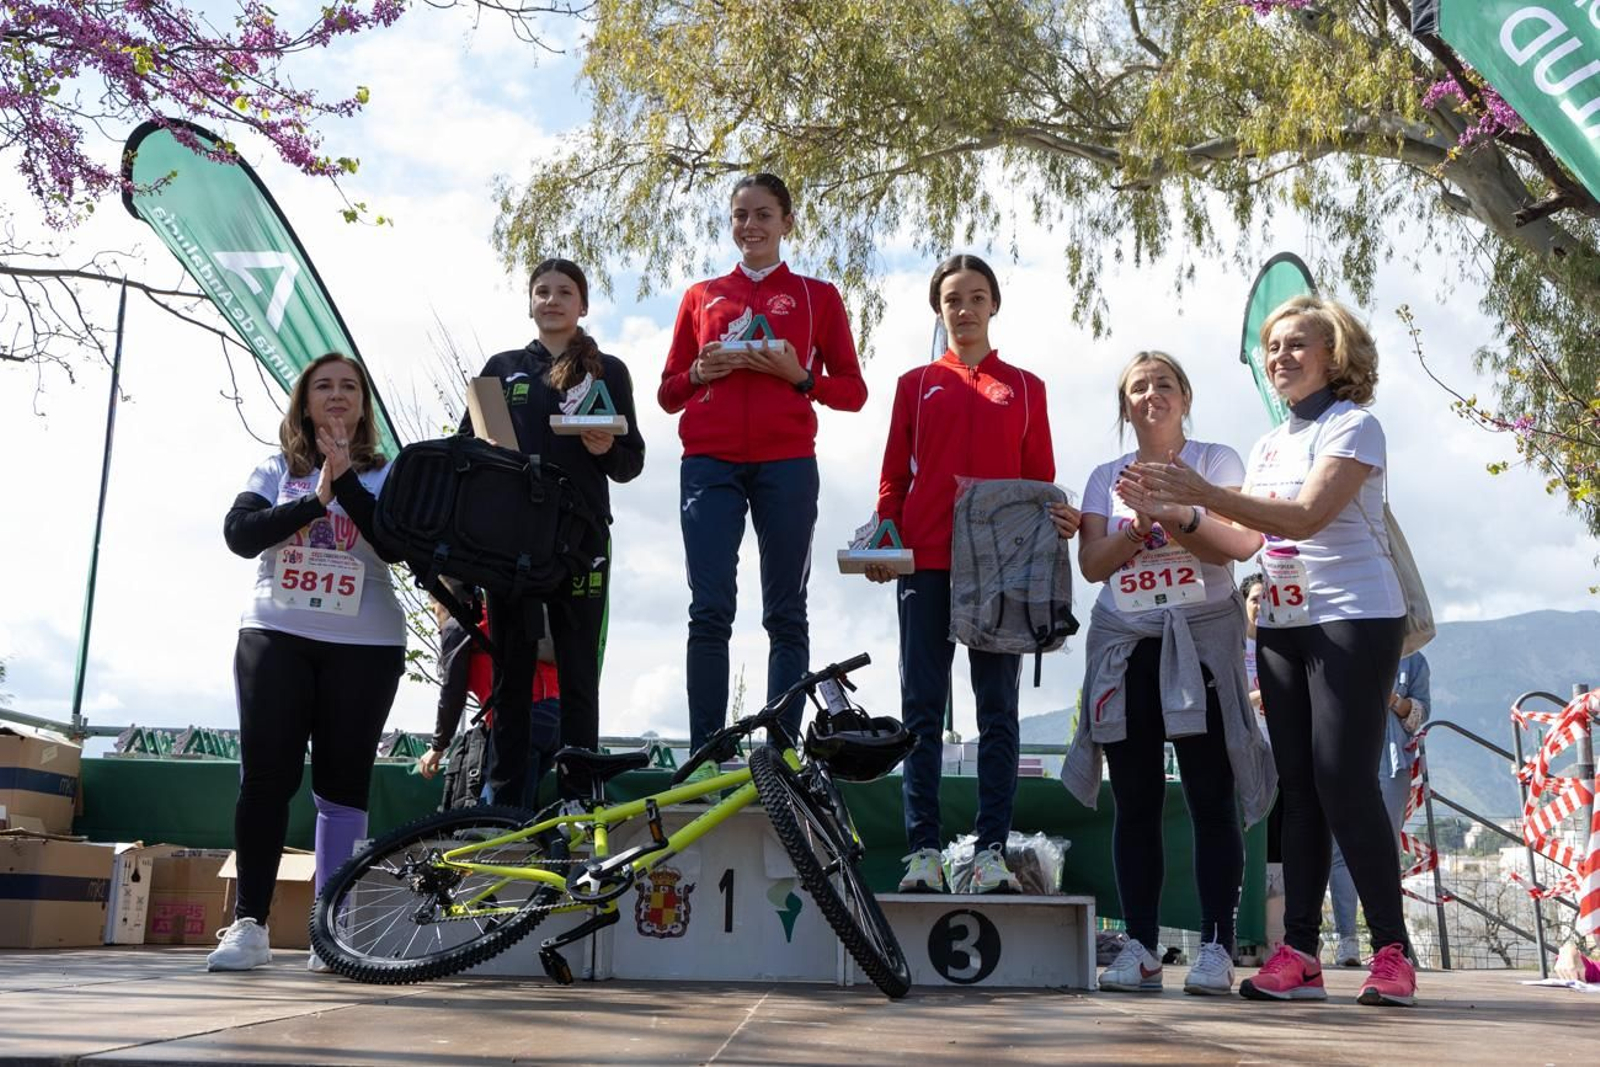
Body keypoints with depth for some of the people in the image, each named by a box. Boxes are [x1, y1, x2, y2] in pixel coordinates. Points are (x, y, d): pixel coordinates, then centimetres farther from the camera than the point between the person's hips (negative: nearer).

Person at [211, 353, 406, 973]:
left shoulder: (385, 475, 8)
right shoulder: (277, 469, 12)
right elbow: (239, 533, -4)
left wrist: (345, 480, -15)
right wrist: (315, 500, -14)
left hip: (364, 645, -1)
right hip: (275, 635, 1)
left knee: (342, 782, -1)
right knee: (265, 776, -5)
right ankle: (248, 923, 1)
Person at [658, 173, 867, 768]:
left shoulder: (817, 296, 12)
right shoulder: (701, 296, 17)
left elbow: (852, 391, 8)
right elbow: (668, 393, 16)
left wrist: (799, 376, -10)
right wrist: (699, 373, -5)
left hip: (786, 464, -1)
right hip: (709, 463, 1)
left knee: (785, 614, 0)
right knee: (709, 612, -5)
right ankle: (703, 759, -3)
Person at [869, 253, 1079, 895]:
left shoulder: (1025, 388, 14)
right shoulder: (916, 384, 15)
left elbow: (1040, 480, 12)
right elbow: (894, 476, 12)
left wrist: (1059, 518, -8)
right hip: (926, 561, 0)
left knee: (998, 709, 0)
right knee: (922, 707, -1)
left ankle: (991, 851, 4)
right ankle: (923, 851, 3)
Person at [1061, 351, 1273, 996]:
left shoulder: (1216, 462, 5)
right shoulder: (1107, 478, 14)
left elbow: (1241, 544, -9)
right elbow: (1091, 563, 2)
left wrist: (1173, 512, -20)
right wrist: (1137, 526, -14)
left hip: (1201, 644, -3)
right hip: (1124, 648, 3)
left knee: (1211, 801, -5)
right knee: (1135, 804, 2)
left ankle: (1216, 948, -1)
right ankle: (1140, 948, 6)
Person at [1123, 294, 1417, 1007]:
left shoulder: (1353, 427, -5)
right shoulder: (1267, 447, 17)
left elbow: (1307, 515, -20)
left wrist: (1205, 493, -26)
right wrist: (1173, 507, -5)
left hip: (1353, 621, -7)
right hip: (1281, 626, 7)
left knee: (1345, 783, -11)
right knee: (1297, 788, 4)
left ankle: (1392, 949, 0)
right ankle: (1299, 952, 5)